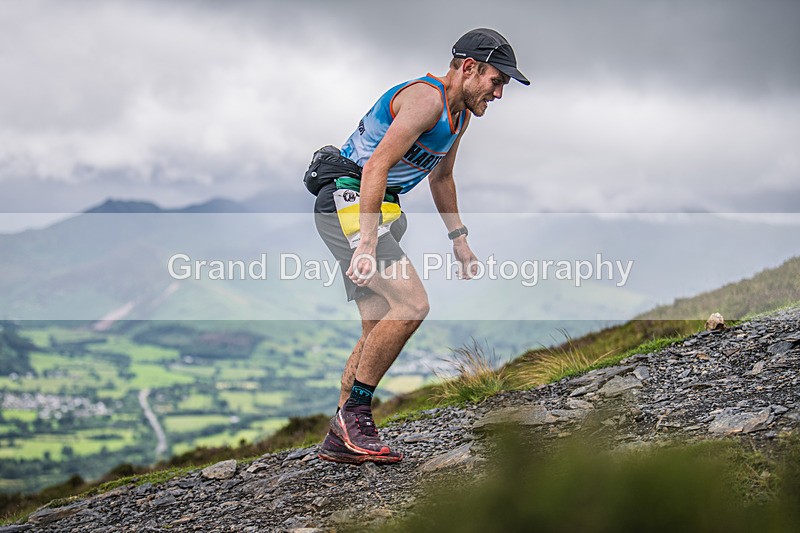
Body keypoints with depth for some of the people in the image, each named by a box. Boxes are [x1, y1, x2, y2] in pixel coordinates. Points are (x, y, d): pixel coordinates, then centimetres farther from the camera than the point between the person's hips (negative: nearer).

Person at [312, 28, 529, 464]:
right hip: (347, 201, -11)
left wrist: (459, 240, 28)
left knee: (379, 330, 7)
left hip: (377, 209, 11)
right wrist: (367, 244, -32)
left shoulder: (460, 114, 14)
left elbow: (441, 177, 29)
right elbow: (376, 167, -26)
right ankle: (354, 413, -12)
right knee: (411, 303, -22)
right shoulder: (426, 98, -18)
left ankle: (340, 440, 13)